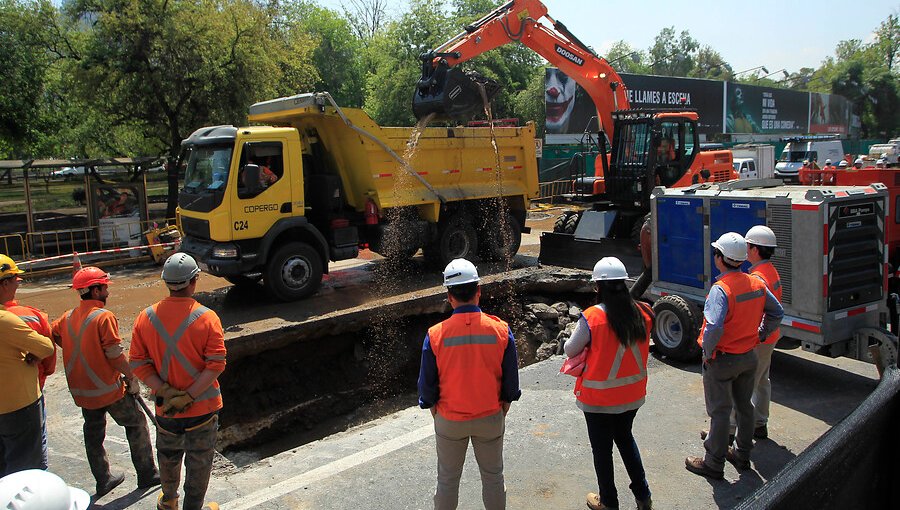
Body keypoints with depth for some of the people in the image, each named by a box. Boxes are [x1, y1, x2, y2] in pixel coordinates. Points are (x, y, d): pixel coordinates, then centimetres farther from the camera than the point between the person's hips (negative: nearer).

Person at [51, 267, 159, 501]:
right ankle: (147, 474, 15)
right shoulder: (104, 317, -19)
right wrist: (132, 379, -7)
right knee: (136, 424, 9)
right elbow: (115, 355, -19)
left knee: (93, 433, 18)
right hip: (109, 390, -7)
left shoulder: (68, 316, 2)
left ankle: (103, 481, 31)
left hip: (81, 391, 7)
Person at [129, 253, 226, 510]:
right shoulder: (207, 318, -17)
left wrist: (166, 392, -11)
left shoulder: (146, 317, -7)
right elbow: (216, 365, -22)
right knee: (199, 462, 15)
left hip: (165, 407, 4)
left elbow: (138, 363, -7)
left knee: (168, 456, 27)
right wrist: (188, 396, -19)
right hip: (202, 409, -4)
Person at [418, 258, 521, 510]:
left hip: (450, 419, 0)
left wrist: (432, 405, 11)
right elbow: (511, 377, -5)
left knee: (448, 479, 18)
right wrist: (506, 402, 13)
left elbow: (427, 382, -7)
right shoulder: (501, 330, -16)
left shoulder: (435, 335, -18)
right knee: (493, 476, 19)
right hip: (491, 417, 1)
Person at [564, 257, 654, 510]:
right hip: (633, 394, 5)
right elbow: (641, 345, 6)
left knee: (602, 449, 15)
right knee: (625, 437, 28)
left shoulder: (591, 317, -23)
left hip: (599, 398, -5)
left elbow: (570, 350, -10)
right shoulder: (643, 313, -10)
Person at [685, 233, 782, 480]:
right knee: (744, 406, 21)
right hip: (750, 357, 7)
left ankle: (714, 463, 17)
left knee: (720, 412, 4)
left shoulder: (721, 289, -25)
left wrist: (707, 352, -20)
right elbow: (776, 313, 11)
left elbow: (714, 327, -35)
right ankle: (742, 455, 36)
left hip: (722, 359, -7)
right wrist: (759, 336, 16)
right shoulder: (756, 284, -1)